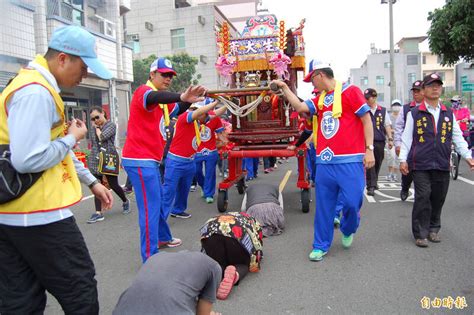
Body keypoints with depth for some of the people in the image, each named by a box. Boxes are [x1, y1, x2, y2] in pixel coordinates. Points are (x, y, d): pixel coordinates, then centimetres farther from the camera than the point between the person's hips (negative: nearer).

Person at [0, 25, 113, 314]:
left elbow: (53, 148, 23)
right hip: (38, 214, -10)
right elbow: (28, 160, -26)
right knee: (80, 290, 7)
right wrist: (72, 137, -9)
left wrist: (92, 182, 24)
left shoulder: (39, 87, 16)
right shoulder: (36, 92, -18)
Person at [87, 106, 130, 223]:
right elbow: (93, 144, 20)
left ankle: (125, 201, 29)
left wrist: (97, 127, -2)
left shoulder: (111, 125, -4)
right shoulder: (94, 128, 13)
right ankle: (98, 213, 2)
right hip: (96, 161, 5)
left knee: (113, 185, 2)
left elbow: (102, 137, -17)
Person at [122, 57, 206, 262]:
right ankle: (150, 258, -5)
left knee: (157, 201, 22)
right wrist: (181, 96, -53)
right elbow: (154, 97, -34)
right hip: (139, 160, -10)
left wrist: (190, 99, -11)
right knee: (150, 206, -10)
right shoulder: (144, 91, -11)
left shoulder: (163, 101, 20)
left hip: (150, 160, 10)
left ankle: (163, 238, 40)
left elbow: (178, 109, 9)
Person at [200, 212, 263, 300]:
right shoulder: (253, 222, 39)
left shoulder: (218, 218, 46)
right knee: (242, 264, 19)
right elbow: (258, 246, 33)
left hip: (211, 232, 2)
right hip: (238, 235, -2)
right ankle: (234, 274, -17)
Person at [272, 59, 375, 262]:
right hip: (324, 161, 6)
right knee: (323, 206, 8)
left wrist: (369, 149, -8)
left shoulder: (350, 91, -1)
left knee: (352, 201, -4)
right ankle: (321, 246, 19)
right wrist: (285, 88, 6)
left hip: (350, 160, -5)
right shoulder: (319, 99, 17)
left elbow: (367, 120, -3)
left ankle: (348, 230, 28)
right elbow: (300, 107, 3)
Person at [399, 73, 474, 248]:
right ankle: (420, 234, 5)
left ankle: (433, 229, 27)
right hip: (421, 164, -4)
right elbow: (407, 138, 1)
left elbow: (457, 137, 14)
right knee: (422, 198, -6)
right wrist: (403, 159, -5)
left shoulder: (448, 114, 13)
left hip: (442, 165, 4)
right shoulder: (414, 113, 3)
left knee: (438, 198, 9)